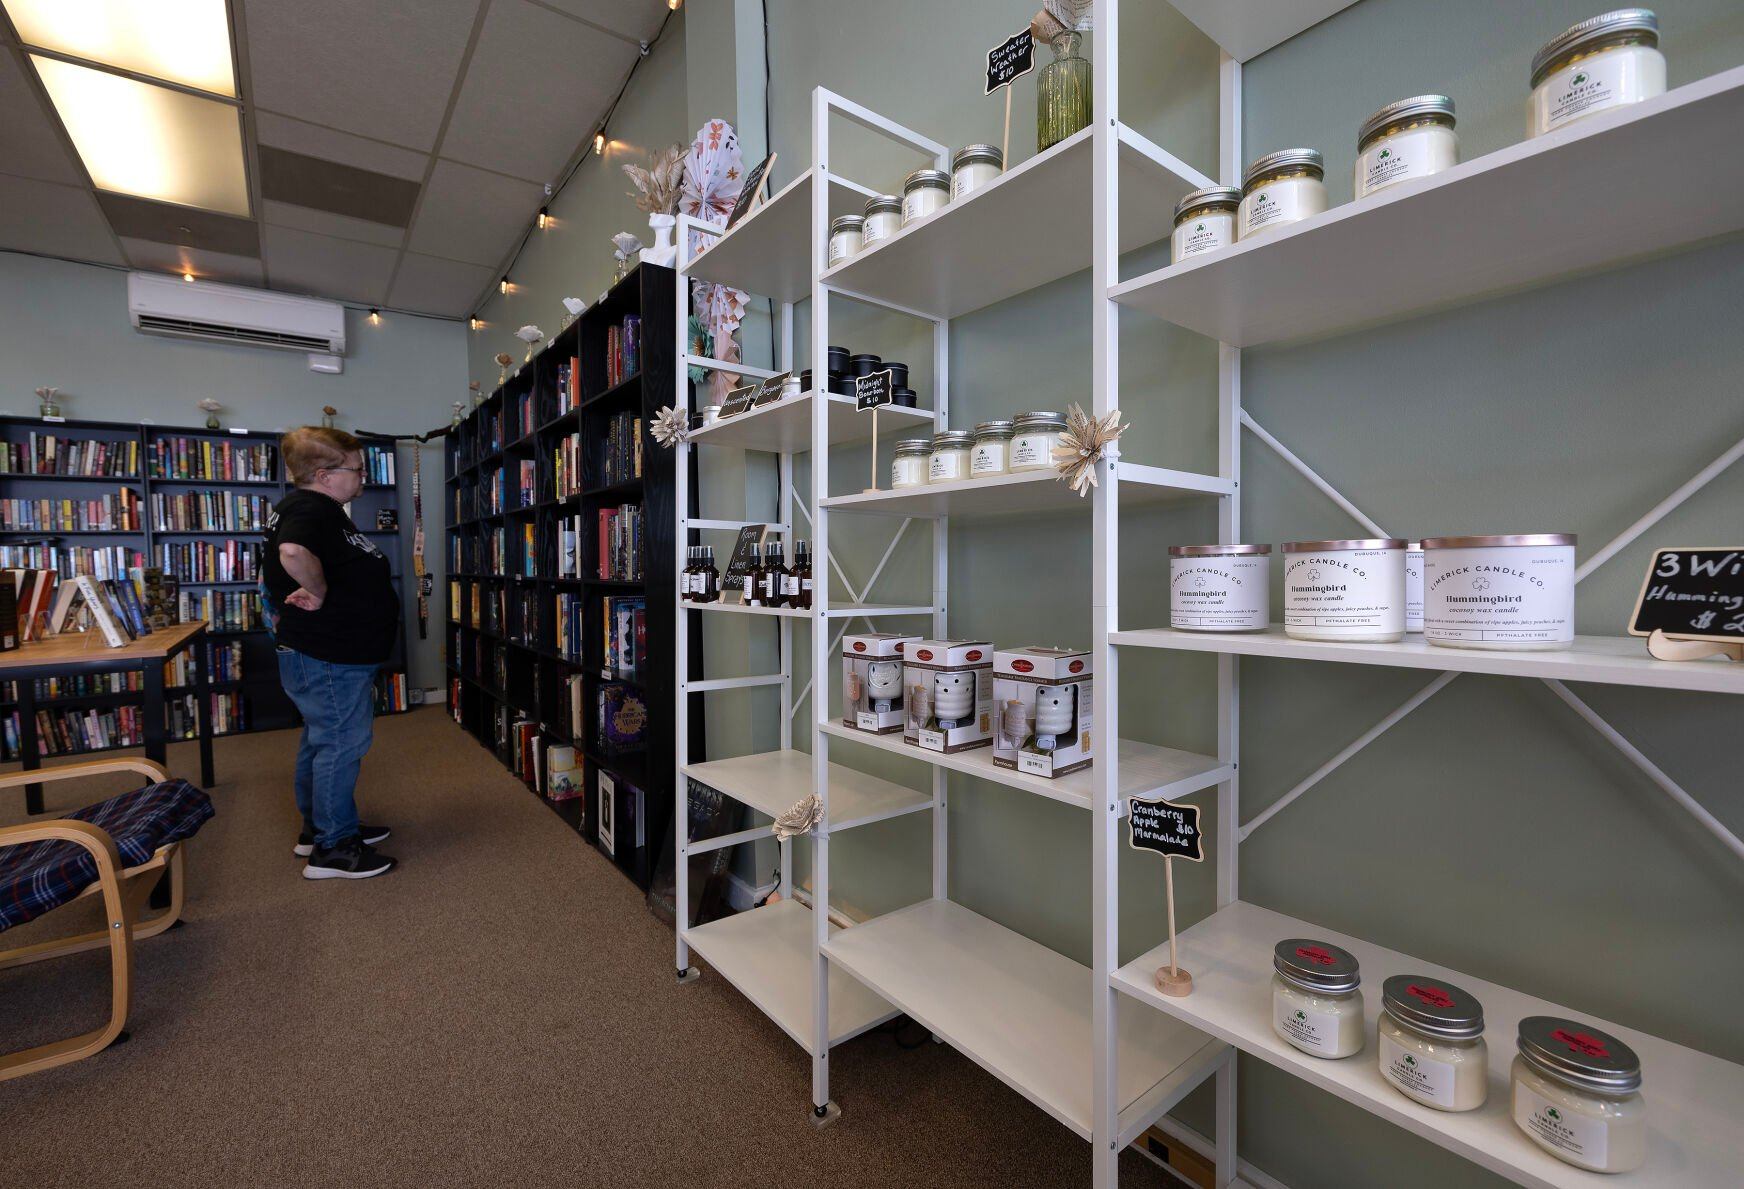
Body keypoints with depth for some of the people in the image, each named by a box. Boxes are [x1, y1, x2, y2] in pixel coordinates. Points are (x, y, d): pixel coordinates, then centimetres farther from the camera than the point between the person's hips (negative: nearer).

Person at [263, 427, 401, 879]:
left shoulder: (317, 509, 13)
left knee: (321, 741, 20)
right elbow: (293, 552, -43)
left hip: (326, 655, 11)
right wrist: (320, 593, -27)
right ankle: (333, 849, 11)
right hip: (330, 660, -11)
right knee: (342, 744, -1)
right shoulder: (311, 508, -20)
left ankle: (318, 827, 35)